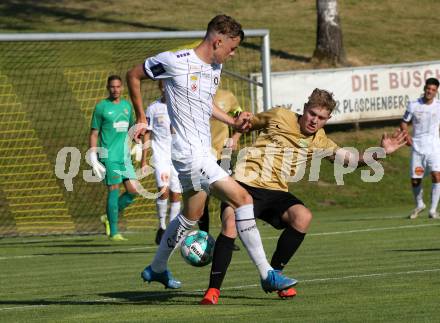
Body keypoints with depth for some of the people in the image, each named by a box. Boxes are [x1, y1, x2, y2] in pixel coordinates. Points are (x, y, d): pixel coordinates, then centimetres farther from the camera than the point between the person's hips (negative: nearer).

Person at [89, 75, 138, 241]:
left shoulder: (127, 106, 13)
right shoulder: (101, 107, -2)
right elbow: (94, 134, -1)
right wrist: (93, 158, -7)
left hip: (125, 156, 6)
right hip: (109, 156, -6)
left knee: (133, 190, -2)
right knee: (114, 190, -7)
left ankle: (110, 216, 18)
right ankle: (113, 232, -2)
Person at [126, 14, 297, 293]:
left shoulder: (216, 69, 11)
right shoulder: (175, 61, -14)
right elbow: (134, 75, -1)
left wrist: (233, 122, 17)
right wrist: (141, 119, 2)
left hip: (204, 152, 10)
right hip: (189, 152, -10)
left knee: (191, 215, 22)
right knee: (243, 199, -15)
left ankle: (157, 268, 40)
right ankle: (266, 274, -14)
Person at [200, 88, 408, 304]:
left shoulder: (318, 141, 12)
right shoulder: (279, 117, 1)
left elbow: (349, 158, 11)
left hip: (276, 192, 4)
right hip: (246, 183, -4)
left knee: (303, 217, -25)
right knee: (231, 223, -32)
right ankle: (213, 289, -22)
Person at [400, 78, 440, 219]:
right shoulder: (413, 105, -2)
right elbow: (404, 122, 7)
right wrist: (406, 135, -10)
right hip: (417, 147, 1)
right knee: (415, 180, 5)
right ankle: (419, 205, 34)